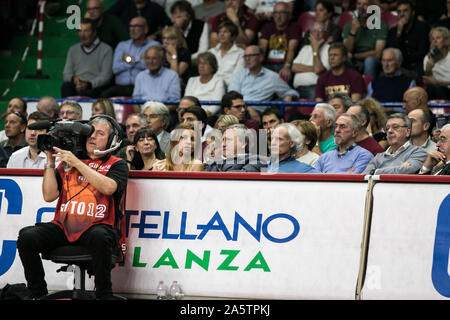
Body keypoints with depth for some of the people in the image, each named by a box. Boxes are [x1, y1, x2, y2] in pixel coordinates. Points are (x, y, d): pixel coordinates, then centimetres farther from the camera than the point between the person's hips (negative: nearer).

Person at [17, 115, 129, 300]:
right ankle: (37, 293, -6)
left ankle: (103, 294, -23)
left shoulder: (116, 165, 10)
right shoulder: (67, 163, 19)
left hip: (96, 225, -4)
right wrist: (50, 161, 5)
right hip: (63, 227, 4)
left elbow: (108, 187, -13)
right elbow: (49, 196, 11)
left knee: (99, 237, -39)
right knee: (27, 237, -21)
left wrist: (77, 163, -11)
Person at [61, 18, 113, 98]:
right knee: (66, 86, -32)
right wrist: (73, 78, -7)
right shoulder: (73, 50, 23)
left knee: (83, 93, -38)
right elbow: (66, 74, 19)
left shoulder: (106, 50, 7)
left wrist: (88, 84, -20)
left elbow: (106, 76, -3)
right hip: (76, 85, 4)